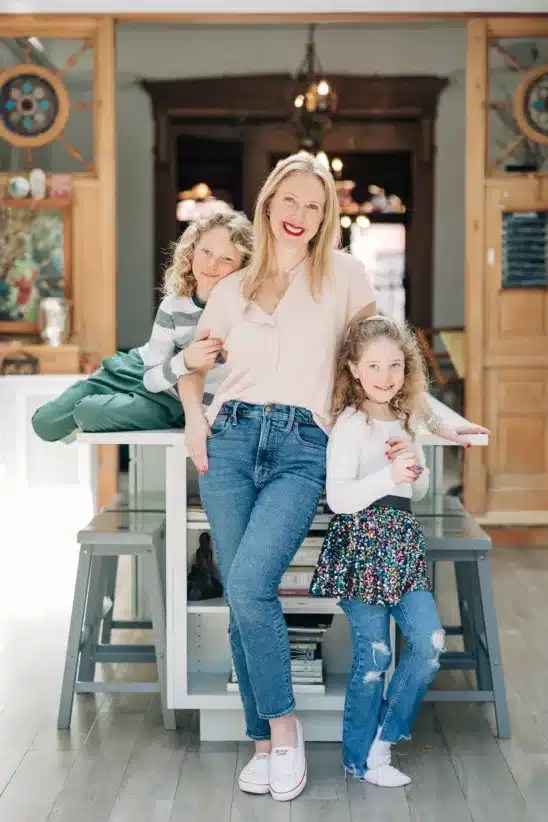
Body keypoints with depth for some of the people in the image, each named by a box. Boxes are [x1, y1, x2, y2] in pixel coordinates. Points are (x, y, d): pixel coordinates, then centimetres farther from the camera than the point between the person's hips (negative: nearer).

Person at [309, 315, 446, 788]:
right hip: (362, 541, -7)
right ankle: (359, 758, 14)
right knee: (374, 654, -3)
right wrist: (389, 476, -27)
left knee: (431, 641, -2)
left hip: (403, 544, 7)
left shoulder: (407, 421, 14)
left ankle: (383, 741, 13)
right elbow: (338, 498, -16)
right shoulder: (351, 424, -8)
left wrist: (415, 472, 1)